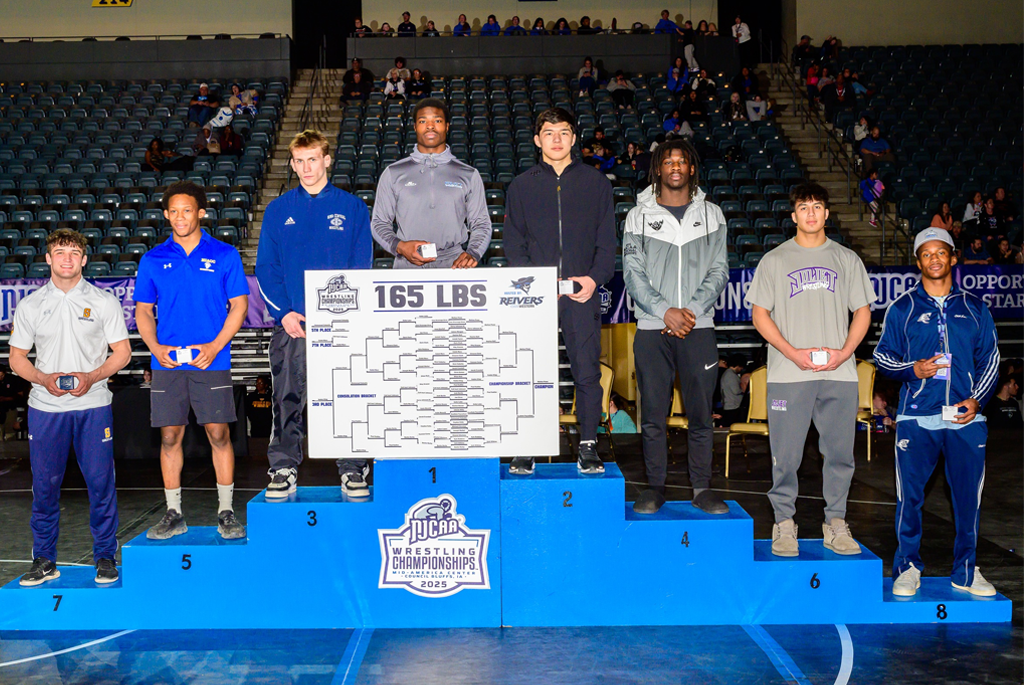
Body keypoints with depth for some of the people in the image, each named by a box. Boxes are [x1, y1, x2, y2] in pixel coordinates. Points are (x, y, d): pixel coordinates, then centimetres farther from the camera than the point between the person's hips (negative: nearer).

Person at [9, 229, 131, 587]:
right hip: (45, 407, 1)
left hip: (93, 405, -1)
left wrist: (92, 377, -13)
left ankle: (105, 556, 12)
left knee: (101, 483, 0)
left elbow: (122, 352, 4)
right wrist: (43, 379, -10)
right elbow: (17, 357, 10)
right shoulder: (30, 305, 7)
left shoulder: (104, 302, 3)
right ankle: (44, 559, 16)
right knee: (44, 484, 4)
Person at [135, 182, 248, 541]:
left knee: (219, 434, -2)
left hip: (211, 361, -2)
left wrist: (216, 346, -10)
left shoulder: (224, 255, 3)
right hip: (167, 363, 2)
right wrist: (155, 347, -5)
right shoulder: (153, 260, 9)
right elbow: (143, 310, 12)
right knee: (170, 436, 4)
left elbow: (239, 305, 3)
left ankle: (226, 512, 8)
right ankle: (173, 514, 14)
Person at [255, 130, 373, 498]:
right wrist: (283, 312, -6)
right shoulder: (277, 210, 10)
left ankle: (353, 471, 9)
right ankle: (283, 470, 12)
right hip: (292, 323, 1)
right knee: (287, 399, 3)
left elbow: (362, 266, 4)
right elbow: (266, 267, 8)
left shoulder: (352, 208, 7)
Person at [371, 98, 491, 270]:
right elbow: (379, 222, 15)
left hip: (454, 264, 0)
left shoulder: (469, 175, 16)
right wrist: (400, 246, -5)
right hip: (408, 266, 0)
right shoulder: (393, 174, 15)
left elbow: (481, 224, 15)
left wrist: (472, 254, -5)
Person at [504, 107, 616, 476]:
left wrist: (595, 277, -8)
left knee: (587, 372, -1)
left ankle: (588, 446, 9)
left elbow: (607, 240, 9)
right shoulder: (522, 186, 10)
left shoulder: (595, 183, 10)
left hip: (583, 293, 0)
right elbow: (512, 243, 7)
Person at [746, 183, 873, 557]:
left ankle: (836, 522, 13)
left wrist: (843, 352, -4)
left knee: (840, 451, 3)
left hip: (839, 372, 2)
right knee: (786, 453, -2)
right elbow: (759, 313, 4)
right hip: (788, 373, -2)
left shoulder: (847, 259, 14)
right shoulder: (774, 260, 8)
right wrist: (793, 353, -8)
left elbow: (862, 311, 13)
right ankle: (784, 522, 9)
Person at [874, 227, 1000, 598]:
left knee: (968, 495, 4)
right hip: (916, 417, -1)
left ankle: (966, 570, 17)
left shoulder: (974, 308, 12)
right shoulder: (902, 308, 8)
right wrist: (913, 370, -9)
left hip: (966, 417, 2)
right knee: (910, 494, -1)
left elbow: (990, 358, 14)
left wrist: (977, 399, 0)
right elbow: (882, 356, 10)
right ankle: (908, 567, 12)